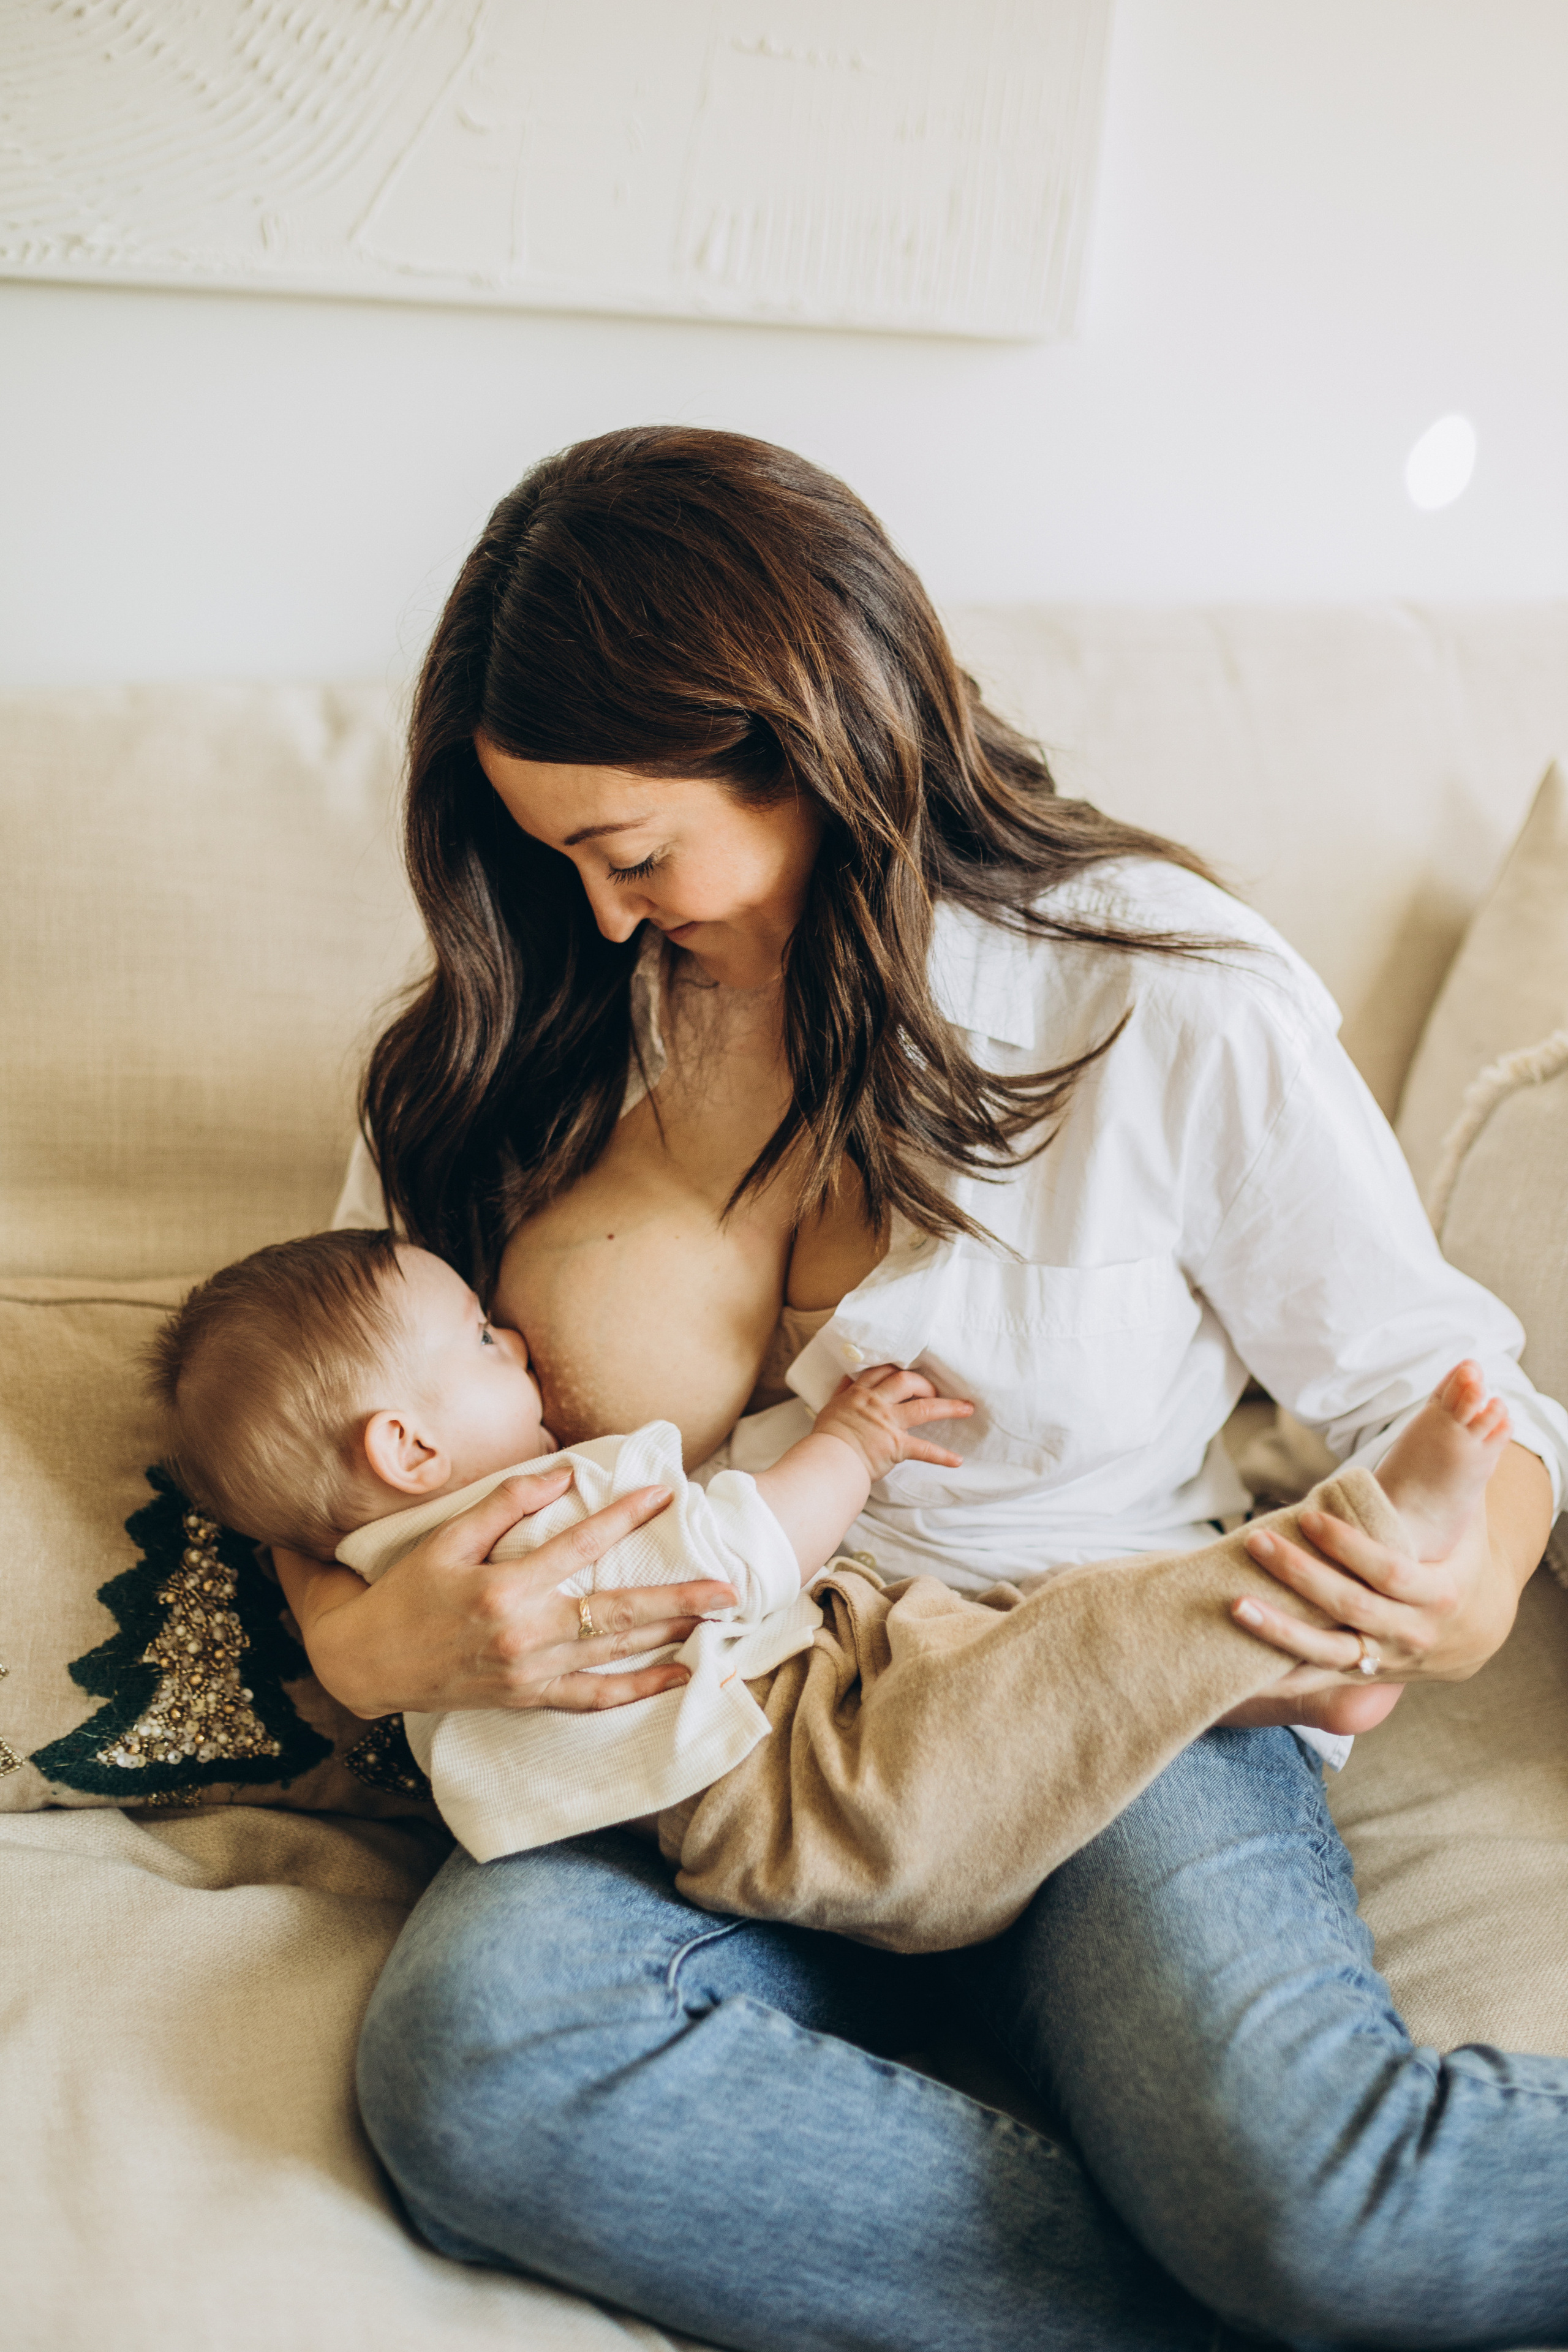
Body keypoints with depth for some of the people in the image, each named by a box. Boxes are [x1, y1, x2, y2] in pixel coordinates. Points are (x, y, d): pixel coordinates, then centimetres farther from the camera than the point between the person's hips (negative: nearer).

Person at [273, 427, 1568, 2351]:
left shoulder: (1177, 1011, -4)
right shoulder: (518, 1034, 4)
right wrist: (366, 1646, -14)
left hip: (1112, 1705, -3)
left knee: (1309, 2194, -34)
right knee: (468, 2053, -32)